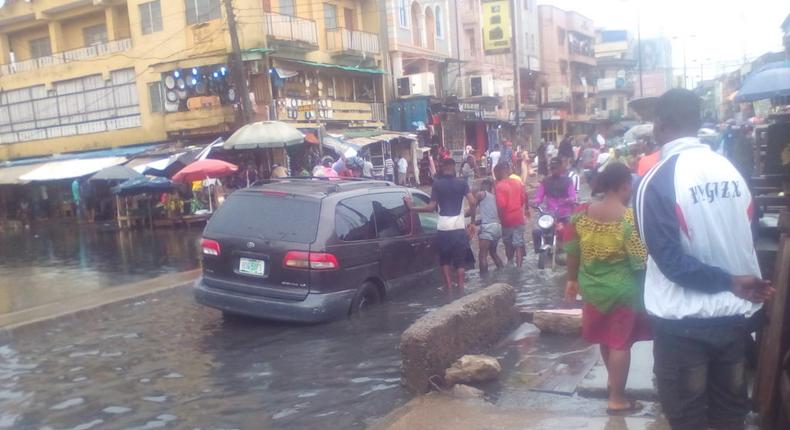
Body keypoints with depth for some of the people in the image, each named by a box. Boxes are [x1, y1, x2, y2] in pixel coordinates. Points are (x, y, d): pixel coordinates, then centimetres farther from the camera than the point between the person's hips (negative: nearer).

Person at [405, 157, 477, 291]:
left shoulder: (437, 184, -2)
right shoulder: (462, 183, 3)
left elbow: (432, 207, -7)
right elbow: (473, 203, -5)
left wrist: (412, 207, 2)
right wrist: (472, 222, 5)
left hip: (443, 228, -1)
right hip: (459, 227, 1)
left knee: (445, 260, 14)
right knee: (460, 260, 9)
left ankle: (449, 289, 9)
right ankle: (460, 288, 5)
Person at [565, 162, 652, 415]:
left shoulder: (583, 214, -3)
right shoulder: (629, 218, -19)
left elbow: (572, 251, 3)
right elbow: (640, 261, -18)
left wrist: (572, 279, 15)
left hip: (591, 286, 6)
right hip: (622, 288, -5)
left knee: (605, 337, 23)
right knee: (620, 342, 5)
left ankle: (612, 379, 44)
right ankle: (617, 399, 15)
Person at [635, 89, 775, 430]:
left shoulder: (658, 181, -16)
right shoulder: (731, 169, 1)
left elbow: (670, 260, -19)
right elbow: (749, 238, 7)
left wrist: (729, 283, -12)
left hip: (683, 321, -5)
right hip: (734, 313, 6)